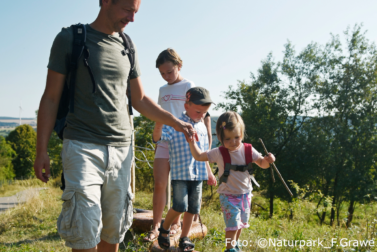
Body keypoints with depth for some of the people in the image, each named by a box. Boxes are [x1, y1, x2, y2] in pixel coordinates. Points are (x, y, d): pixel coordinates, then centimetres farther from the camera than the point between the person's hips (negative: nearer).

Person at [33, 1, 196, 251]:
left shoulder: (126, 46, 13)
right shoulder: (70, 39, 1)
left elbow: (140, 100, 18)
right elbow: (51, 98, 1)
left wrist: (175, 122, 6)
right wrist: (42, 150, -4)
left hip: (121, 148, 4)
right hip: (82, 146, -4)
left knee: (114, 228, 6)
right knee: (85, 229, -11)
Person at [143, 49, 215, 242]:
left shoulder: (189, 87, -3)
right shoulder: (162, 90, 14)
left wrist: (207, 136, -14)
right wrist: (156, 132, 20)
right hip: (164, 141, 4)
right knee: (159, 184, -2)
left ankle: (176, 223, 19)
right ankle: (155, 226, 3)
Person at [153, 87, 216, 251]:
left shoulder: (202, 128, 12)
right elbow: (157, 138, -21)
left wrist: (209, 172, 23)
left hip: (198, 175, 6)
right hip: (180, 174, -6)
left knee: (193, 208, 8)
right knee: (180, 206, -13)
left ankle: (184, 238, 23)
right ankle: (164, 228, 15)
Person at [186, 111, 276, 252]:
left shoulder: (248, 150, -7)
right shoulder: (219, 153, -13)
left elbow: (262, 164, 1)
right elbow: (199, 156, -6)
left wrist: (268, 160, -21)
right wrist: (192, 142, -18)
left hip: (245, 194, 4)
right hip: (228, 196, -4)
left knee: (241, 223, 20)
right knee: (232, 224, -8)